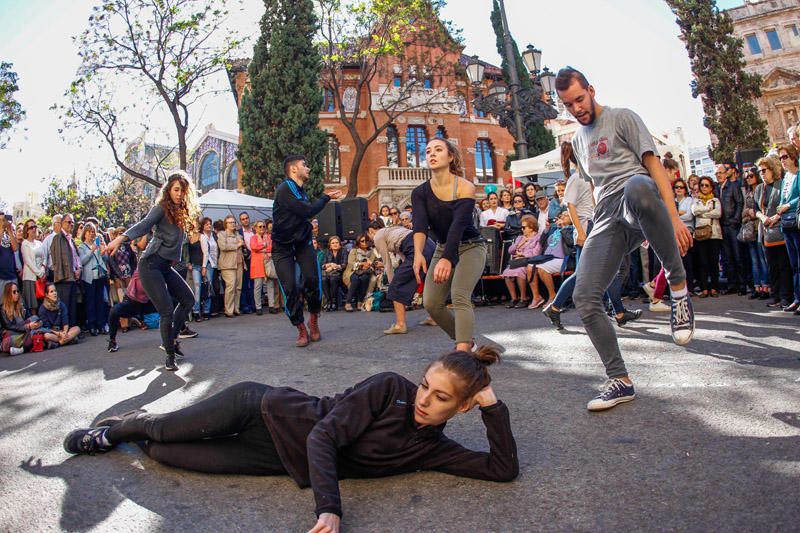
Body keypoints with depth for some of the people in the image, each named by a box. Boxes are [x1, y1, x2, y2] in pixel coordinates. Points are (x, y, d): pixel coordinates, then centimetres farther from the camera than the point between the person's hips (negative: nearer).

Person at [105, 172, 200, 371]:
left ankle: (171, 339, 25)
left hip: (166, 266, 8)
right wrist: (121, 238, -39)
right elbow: (144, 225, -25)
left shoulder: (182, 212, 13)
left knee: (188, 299, 11)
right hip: (151, 265, -8)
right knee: (167, 310, -10)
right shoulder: (162, 208, -9)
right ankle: (170, 355, 5)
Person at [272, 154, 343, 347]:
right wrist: (326, 197, -9)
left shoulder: (300, 190, 7)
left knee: (313, 279, -13)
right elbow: (307, 211, -21)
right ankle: (302, 331, 5)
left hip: (302, 241, 5)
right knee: (290, 288, -10)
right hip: (282, 246, -5)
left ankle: (313, 320, 10)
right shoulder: (284, 190, -17)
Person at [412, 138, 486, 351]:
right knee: (431, 303, -3)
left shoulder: (465, 187, -18)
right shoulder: (420, 192, -7)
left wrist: (447, 259, -47)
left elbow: (459, 224, -32)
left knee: (460, 296, -25)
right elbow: (420, 223, -24)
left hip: (470, 247, -5)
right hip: (443, 248, 5)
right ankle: (466, 341, 20)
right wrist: (418, 253, -44)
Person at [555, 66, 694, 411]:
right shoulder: (578, 140, 28)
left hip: (637, 203, -6)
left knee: (637, 187, -45)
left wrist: (673, 218, -13)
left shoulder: (621, 118, 8)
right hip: (607, 220, 6)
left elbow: (654, 165, -2)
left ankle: (679, 288, -26)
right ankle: (620, 382, 5)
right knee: (584, 299, -10)